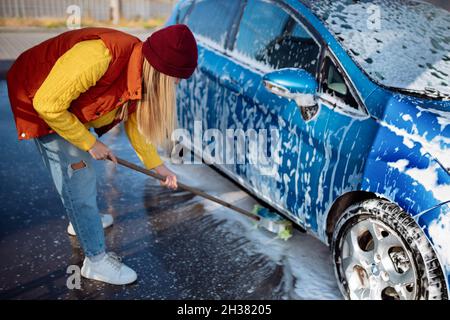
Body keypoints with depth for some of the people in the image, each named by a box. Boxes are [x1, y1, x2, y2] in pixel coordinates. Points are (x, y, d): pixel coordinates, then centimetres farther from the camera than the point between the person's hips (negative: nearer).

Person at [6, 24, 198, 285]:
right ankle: (96, 260, 8)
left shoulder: (141, 71, -13)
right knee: (78, 181, -6)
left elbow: (134, 122, 2)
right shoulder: (100, 56, -40)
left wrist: (157, 165, 5)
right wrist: (89, 142, -23)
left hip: (68, 107, 8)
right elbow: (47, 104, -33)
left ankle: (82, 220, 49)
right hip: (40, 104, -8)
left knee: (83, 165, 23)